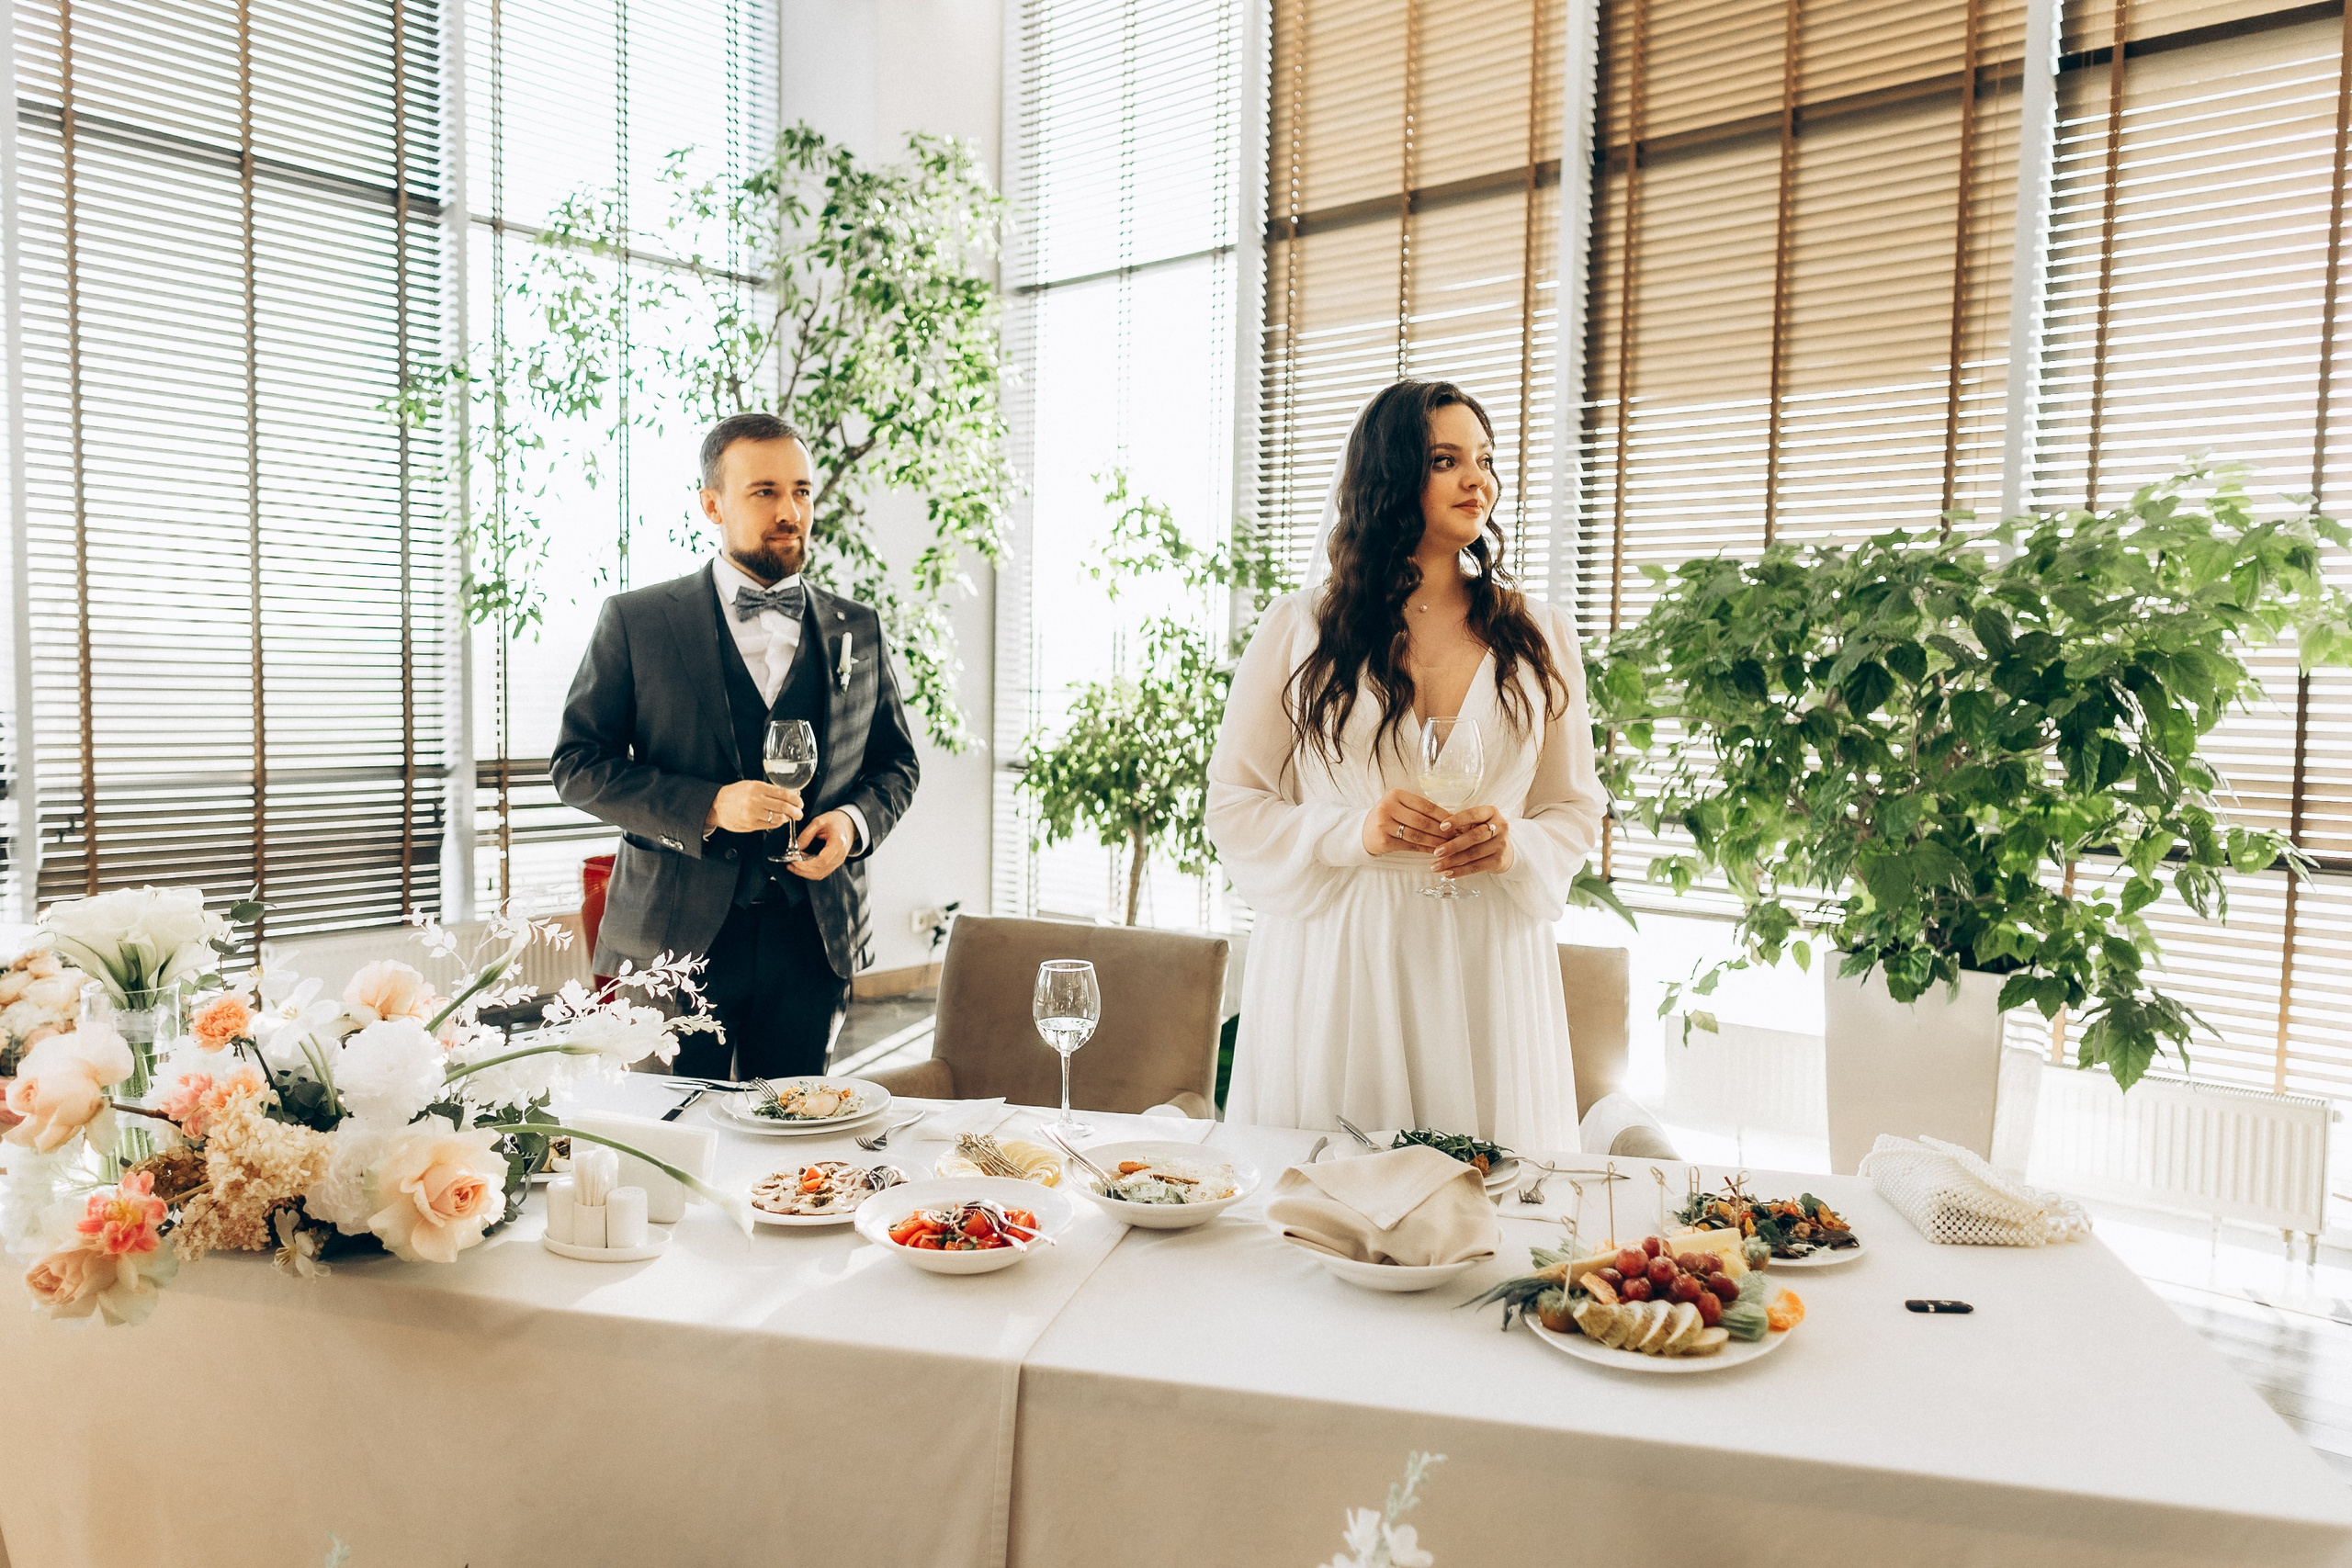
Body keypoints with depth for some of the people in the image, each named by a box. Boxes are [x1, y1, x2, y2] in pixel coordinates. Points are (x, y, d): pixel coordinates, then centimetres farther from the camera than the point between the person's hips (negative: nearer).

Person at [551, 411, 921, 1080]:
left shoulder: (858, 630, 10)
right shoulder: (635, 621, 1)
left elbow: (896, 762, 18)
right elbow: (576, 764, -1)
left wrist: (855, 820, -5)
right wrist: (707, 808, -16)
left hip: (813, 941, 3)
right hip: (674, 938, -2)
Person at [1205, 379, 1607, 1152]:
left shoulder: (1539, 635, 10)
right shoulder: (1299, 626, 3)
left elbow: (1577, 807, 13)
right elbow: (1234, 805, 3)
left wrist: (1516, 846, -8)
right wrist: (1354, 832, -13)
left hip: (1486, 966, 2)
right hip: (1335, 962, -2)